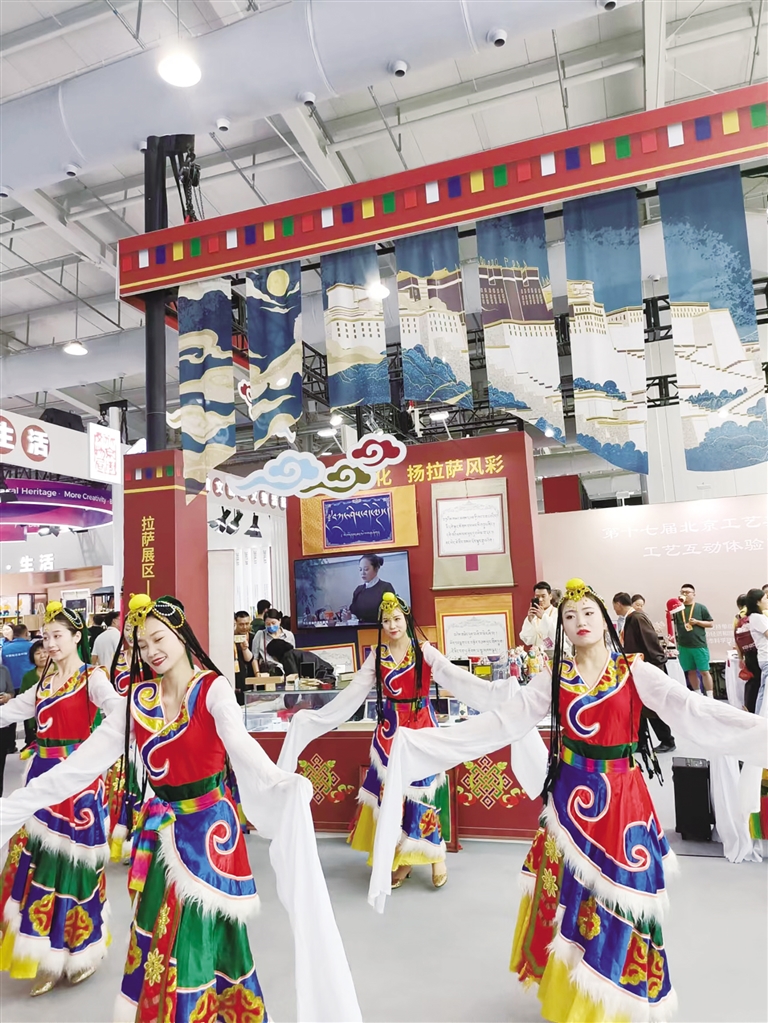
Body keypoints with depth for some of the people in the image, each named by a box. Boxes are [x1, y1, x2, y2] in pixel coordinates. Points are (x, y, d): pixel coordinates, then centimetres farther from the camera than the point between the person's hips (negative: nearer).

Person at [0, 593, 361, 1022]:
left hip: (209, 825, -4)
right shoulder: (138, 699, 0)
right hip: (161, 828, 4)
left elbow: (239, 741, -32)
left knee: (201, 935, 4)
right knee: (157, 935, 12)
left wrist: (277, 781, -51)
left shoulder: (214, 688, -13)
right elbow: (79, 764, 0)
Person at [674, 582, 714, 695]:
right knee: (691, 671, 10)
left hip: (699, 646, -2)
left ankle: (710, 697, 7)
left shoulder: (700, 608, 1)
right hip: (683, 646, 2)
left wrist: (697, 622, -12)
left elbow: (711, 623, 2)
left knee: (704, 671, 0)